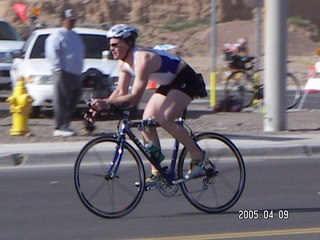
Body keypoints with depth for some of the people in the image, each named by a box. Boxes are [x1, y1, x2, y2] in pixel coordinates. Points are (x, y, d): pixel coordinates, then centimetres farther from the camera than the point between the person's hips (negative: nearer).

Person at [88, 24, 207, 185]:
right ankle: (156, 173, 1)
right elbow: (121, 91, 1)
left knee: (163, 119, -26)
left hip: (186, 81, -9)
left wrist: (107, 103, -45)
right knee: (147, 122, -4)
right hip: (168, 85, 9)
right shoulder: (124, 63, -4)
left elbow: (135, 97, -37)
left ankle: (197, 155, -9)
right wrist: (101, 105, -16)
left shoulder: (143, 59, -32)